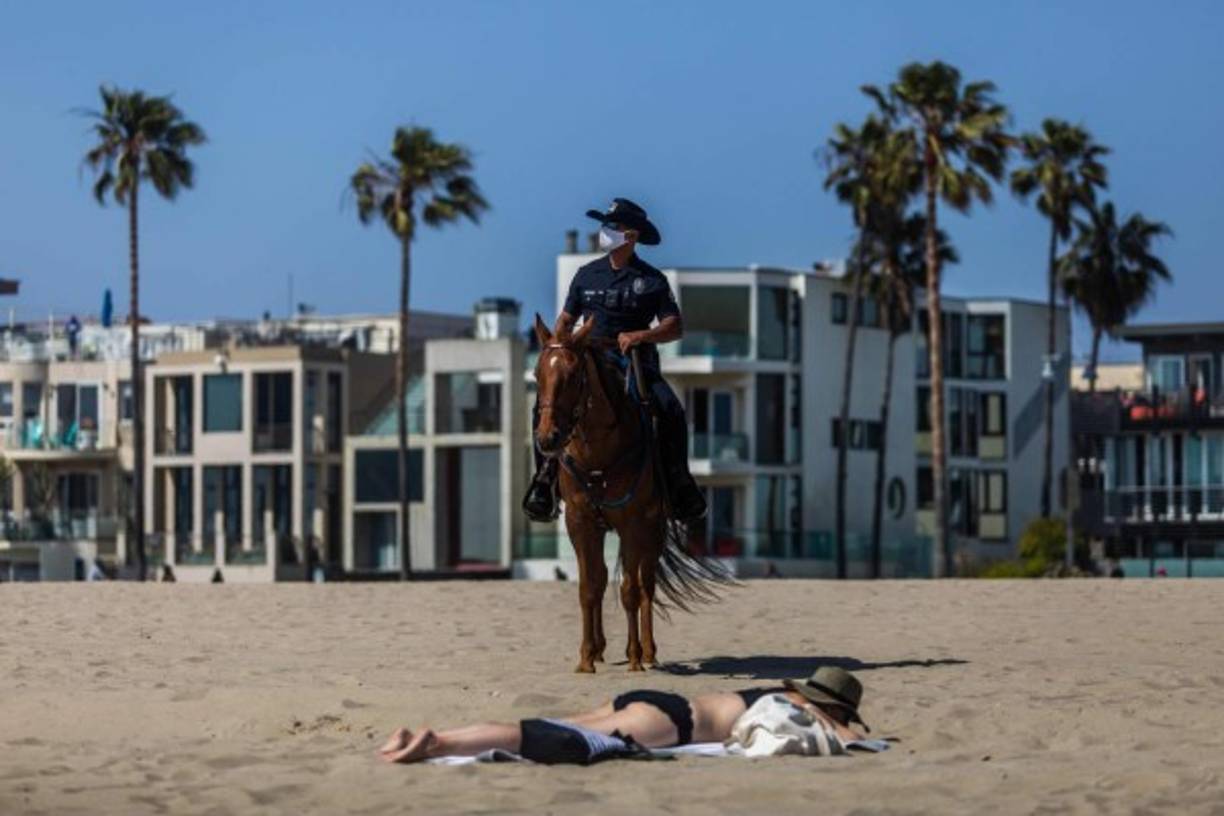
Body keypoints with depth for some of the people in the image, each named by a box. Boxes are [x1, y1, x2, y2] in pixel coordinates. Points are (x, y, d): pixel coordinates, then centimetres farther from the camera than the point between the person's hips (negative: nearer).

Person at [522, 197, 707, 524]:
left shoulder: (651, 280, 2)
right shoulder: (587, 275, 12)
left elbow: (675, 327, -3)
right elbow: (566, 320, 18)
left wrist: (642, 335, -20)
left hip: (636, 363, -2)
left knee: (671, 411, -27)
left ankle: (679, 485, -13)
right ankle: (545, 478, -13)